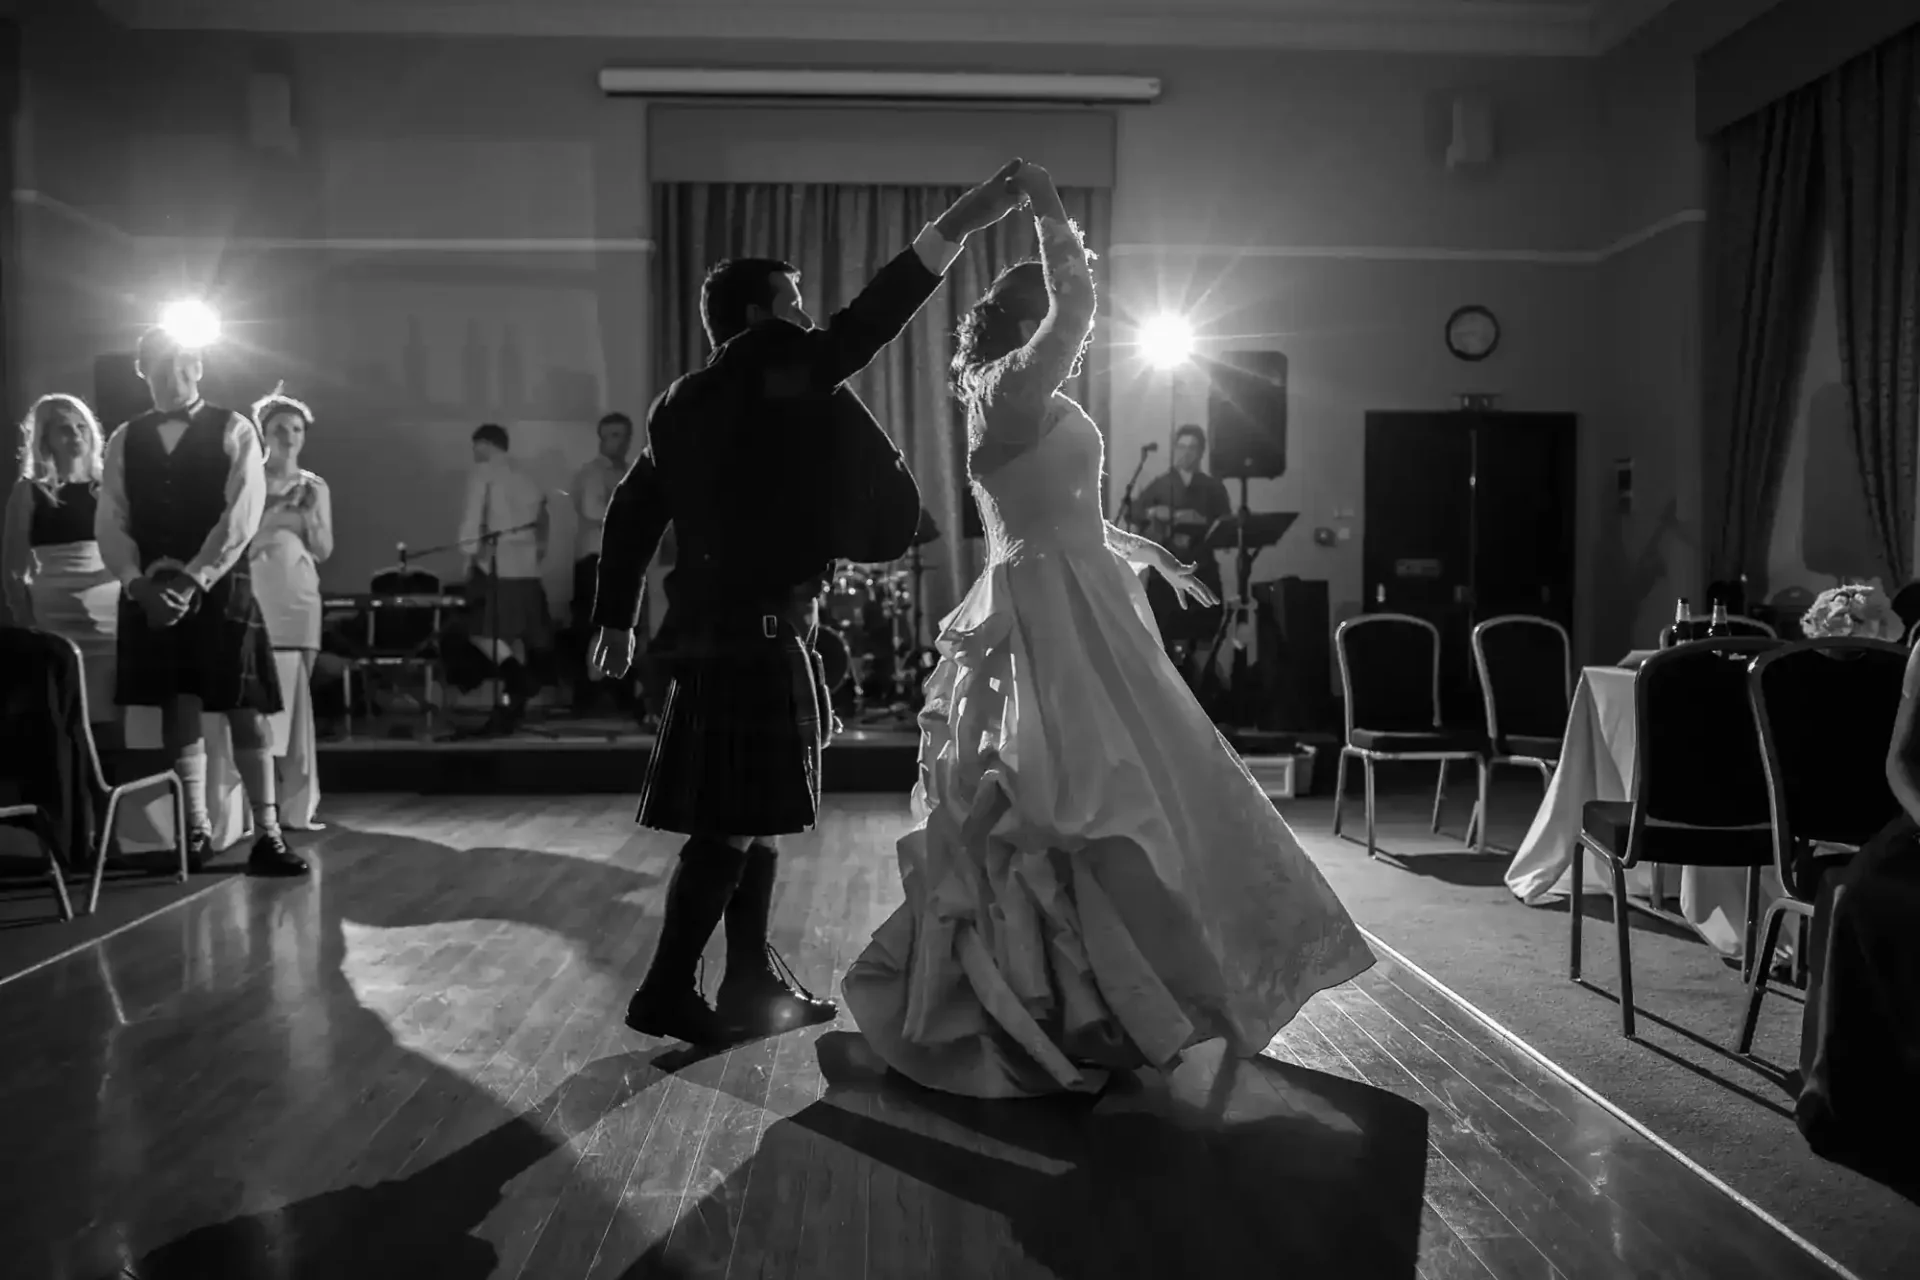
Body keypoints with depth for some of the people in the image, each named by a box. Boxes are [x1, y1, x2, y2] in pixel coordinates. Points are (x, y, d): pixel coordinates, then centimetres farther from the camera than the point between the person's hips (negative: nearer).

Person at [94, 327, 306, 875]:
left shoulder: (234, 431, 1)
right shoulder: (125, 440, 12)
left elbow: (242, 516, -9)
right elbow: (110, 522, 6)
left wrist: (192, 580, -18)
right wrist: (140, 583, -12)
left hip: (220, 585, -3)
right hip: (149, 591, 3)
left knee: (245, 711, -4)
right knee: (177, 709, 5)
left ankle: (267, 835, -1)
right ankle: (196, 829, 13)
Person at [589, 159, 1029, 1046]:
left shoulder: (686, 403, 16)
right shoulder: (765, 372, -9)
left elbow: (632, 512, 18)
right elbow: (861, 328, -20)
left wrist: (616, 618, 23)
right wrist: (956, 227, -21)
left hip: (722, 625, 10)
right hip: (755, 630, -10)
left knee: (753, 814, 14)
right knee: (737, 822, -4)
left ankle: (753, 980, 22)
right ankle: (667, 990, 2)